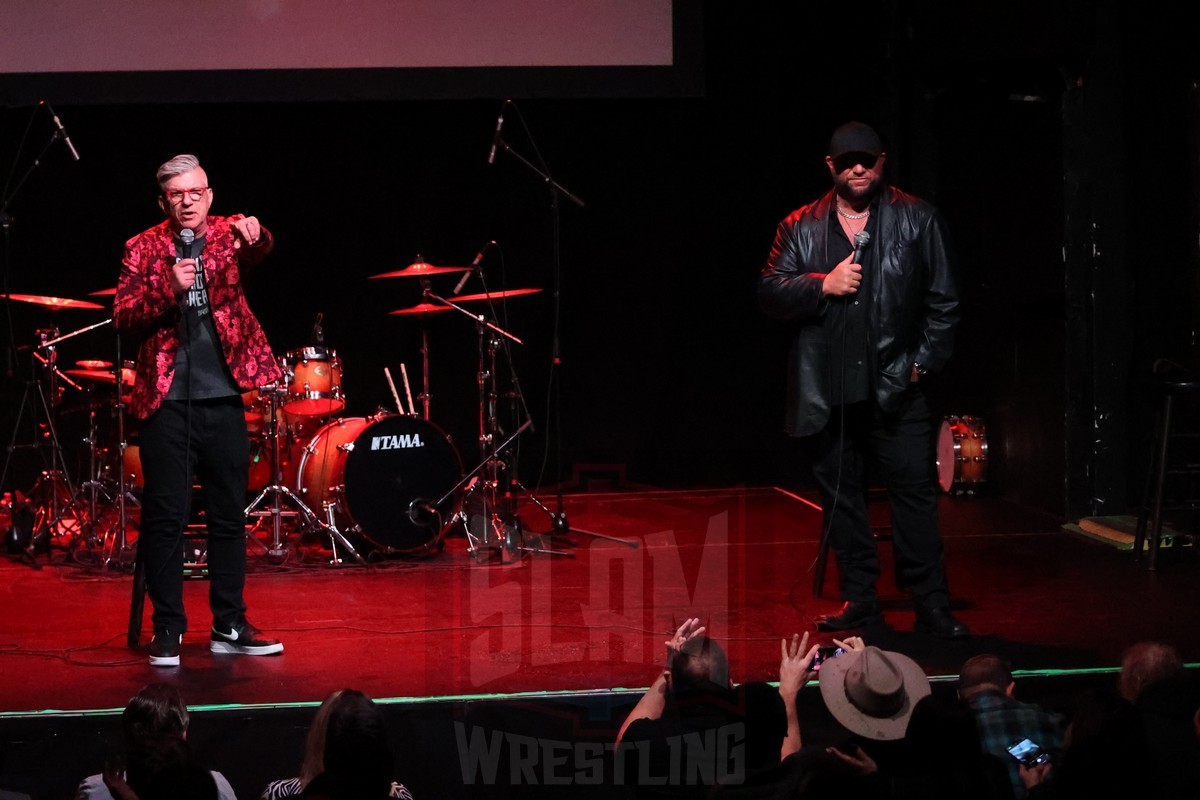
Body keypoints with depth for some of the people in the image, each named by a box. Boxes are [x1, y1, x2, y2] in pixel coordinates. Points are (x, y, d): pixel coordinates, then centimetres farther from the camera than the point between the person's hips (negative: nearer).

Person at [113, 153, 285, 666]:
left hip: (222, 398, 2)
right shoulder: (144, 248, 4)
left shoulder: (227, 234, 5)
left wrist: (255, 237, -41)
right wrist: (167, 290, -21)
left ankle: (229, 626, 17)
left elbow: (258, 251, -17)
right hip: (165, 400, -1)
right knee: (165, 517, -1)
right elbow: (122, 316, -4)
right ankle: (167, 629, 7)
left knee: (230, 515, 8)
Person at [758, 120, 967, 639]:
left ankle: (931, 605, -2)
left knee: (914, 490, -6)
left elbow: (944, 300, 6)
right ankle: (859, 599, 16)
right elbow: (769, 294, 4)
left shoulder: (917, 220, 6)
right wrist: (822, 285, -11)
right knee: (840, 494, 7)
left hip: (895, 385, -2)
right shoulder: (801, 228, 10)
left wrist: (923, 362, -1)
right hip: (826, 389, 2)